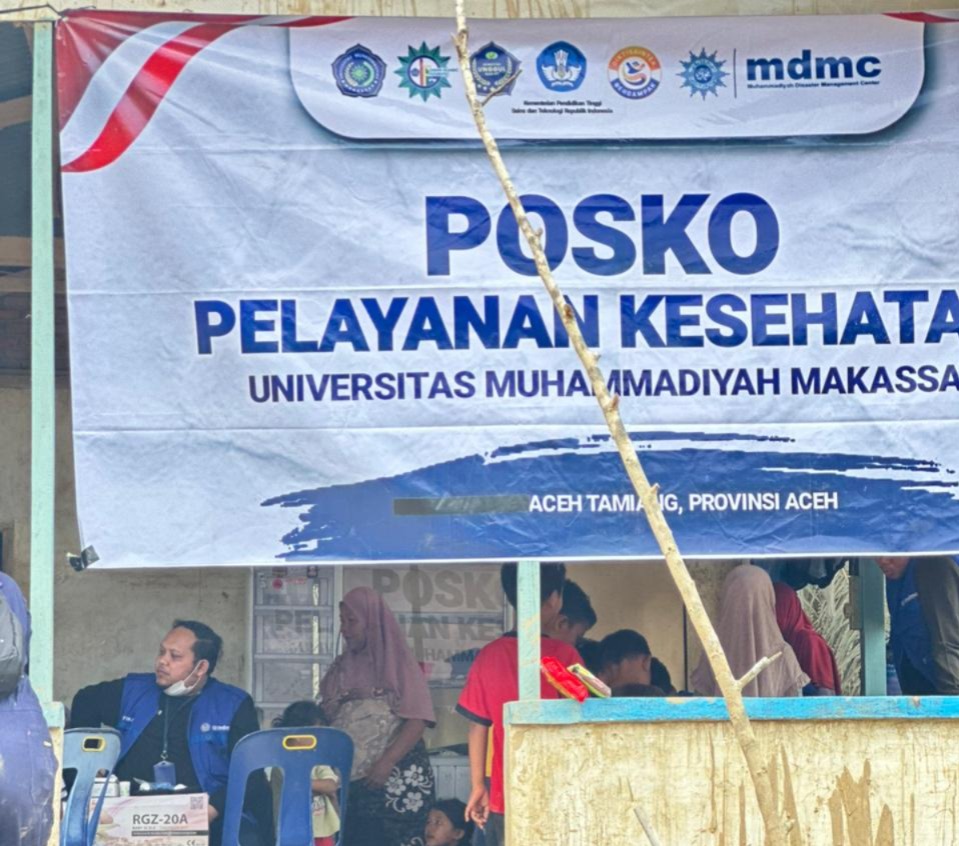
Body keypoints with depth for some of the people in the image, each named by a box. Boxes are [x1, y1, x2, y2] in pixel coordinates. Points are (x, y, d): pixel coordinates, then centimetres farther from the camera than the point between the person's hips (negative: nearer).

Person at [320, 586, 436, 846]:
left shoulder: (398, 664, 1)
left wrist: (387, 762, -18)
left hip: (396, 778, -5)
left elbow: (417, 721, -8)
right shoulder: (342, 668, 17)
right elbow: (324, 718, 19)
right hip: (350, 779, 5)